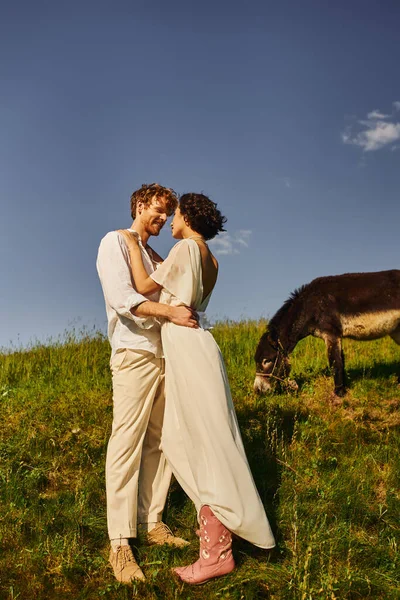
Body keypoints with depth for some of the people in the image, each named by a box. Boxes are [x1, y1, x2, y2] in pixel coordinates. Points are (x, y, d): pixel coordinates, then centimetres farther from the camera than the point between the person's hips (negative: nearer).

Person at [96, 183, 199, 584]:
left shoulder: (156, 256, 23)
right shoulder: (115, 242, 1)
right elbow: (121, 298, -14)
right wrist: (170, 311, -18)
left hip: (164, 355, 8)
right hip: (134, 355, -7)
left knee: (160, 442, 6)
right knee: (127, 443, -7)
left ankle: (152, 524, 15)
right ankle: (120, 543, -2)